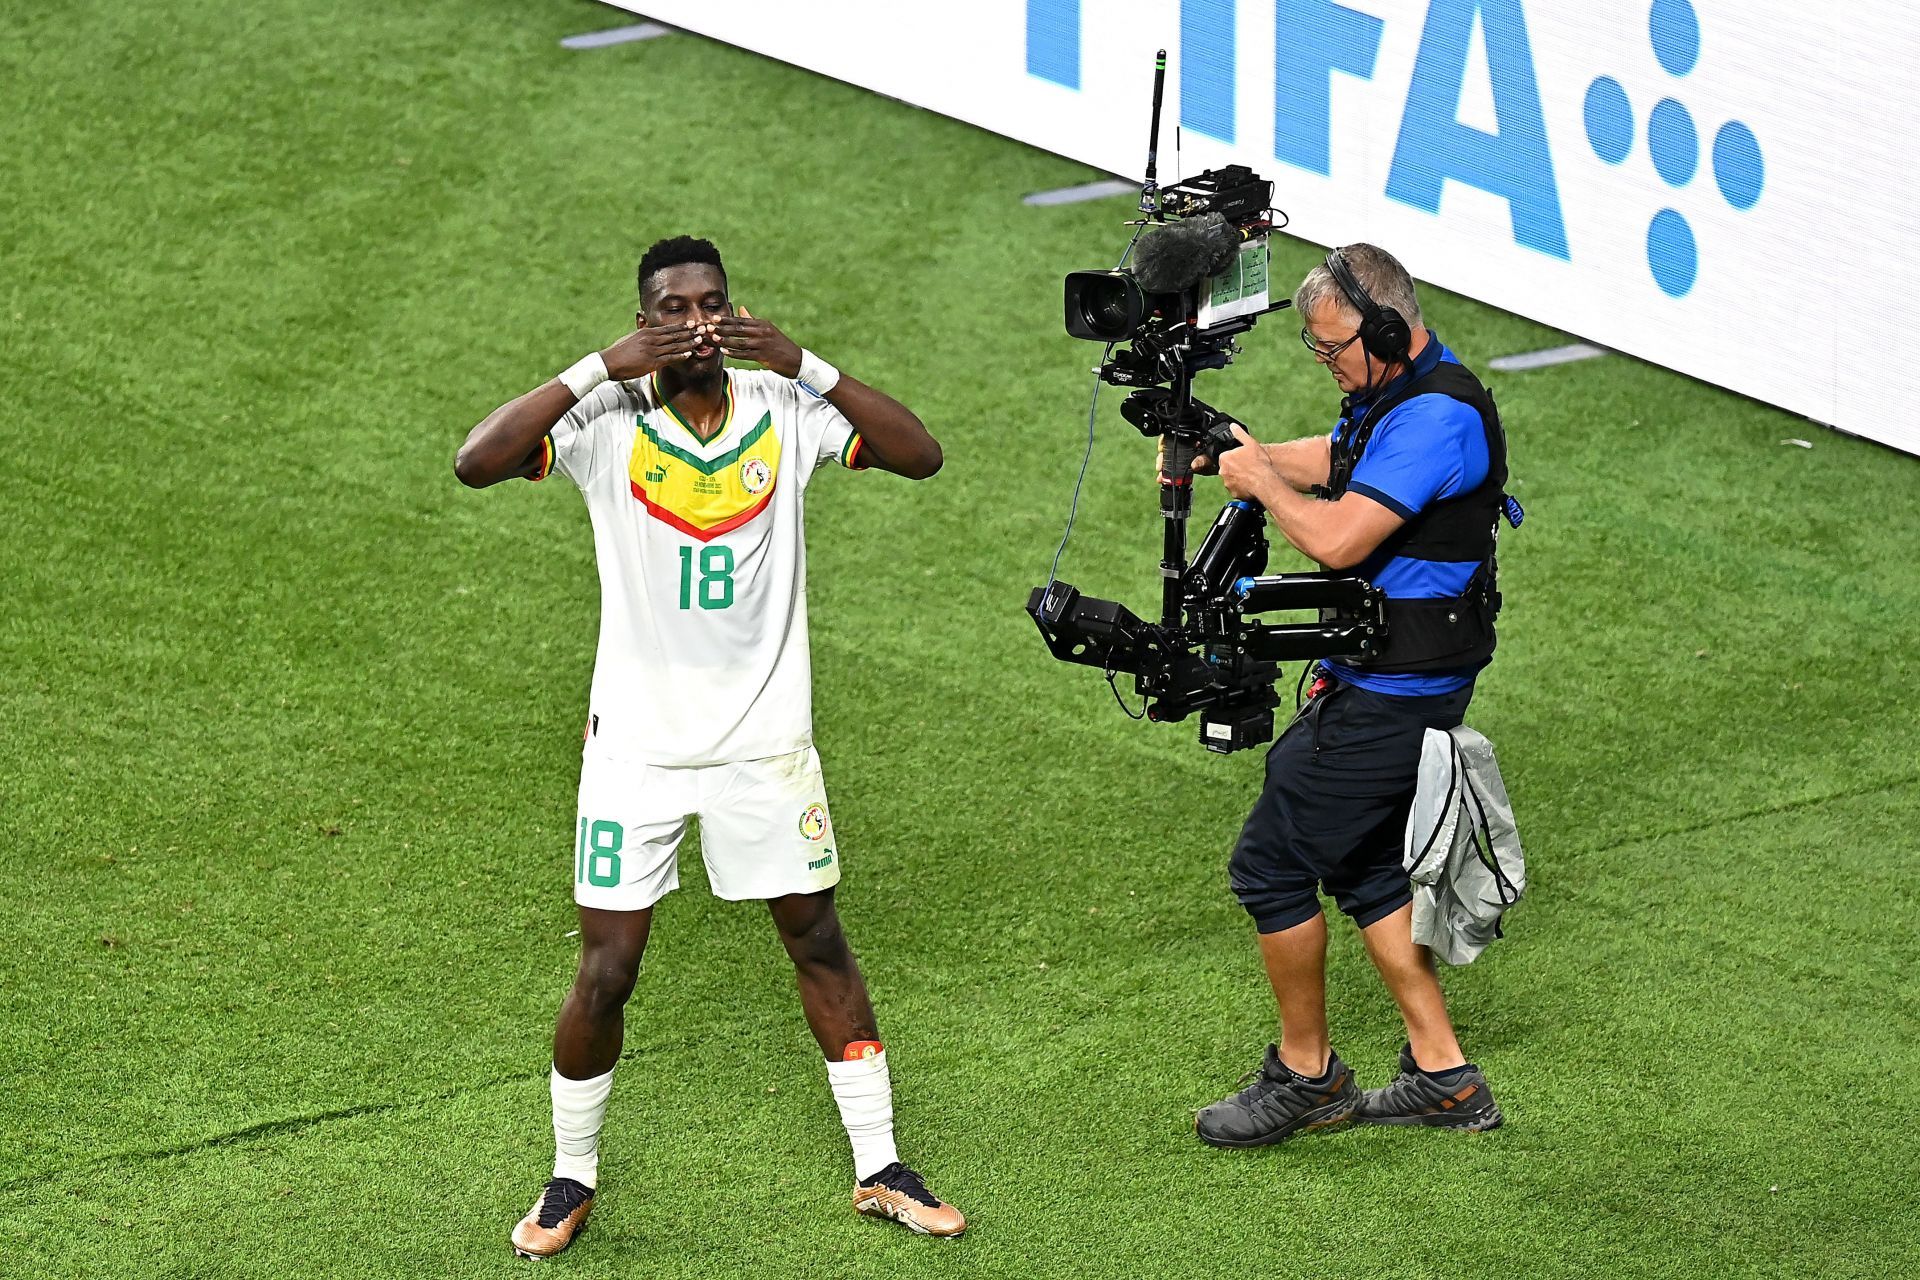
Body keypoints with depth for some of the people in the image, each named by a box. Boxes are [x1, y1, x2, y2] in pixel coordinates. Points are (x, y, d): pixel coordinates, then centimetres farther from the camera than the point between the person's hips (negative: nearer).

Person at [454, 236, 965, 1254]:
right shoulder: (607, 420, -11)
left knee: (820, 944, 11)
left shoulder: (784, 408, -4)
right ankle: (571, 1178, 21)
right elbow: (476, 463, -24)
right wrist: (603, 367, -28)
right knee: (606, 971, 1)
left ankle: (877, 1168, 24)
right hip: (637, 742, -2)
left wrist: (802, 364, -21)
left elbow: (920, 455, -13)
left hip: (766, 738, 2)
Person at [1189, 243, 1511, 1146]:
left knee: (1271, 864, -2)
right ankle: (1444, 1078, 22)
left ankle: (1306, 1074, 11)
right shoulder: (1401, 393, 9)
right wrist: (1231, 454, 10)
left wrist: (1262, 480, -12)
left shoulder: (1437, 418, -24)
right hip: (1390, 680, 11)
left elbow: (1338, 538, -29)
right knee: (1366, 866, 18)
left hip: (1390, 697, -11)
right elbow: (1332, 460, 26)